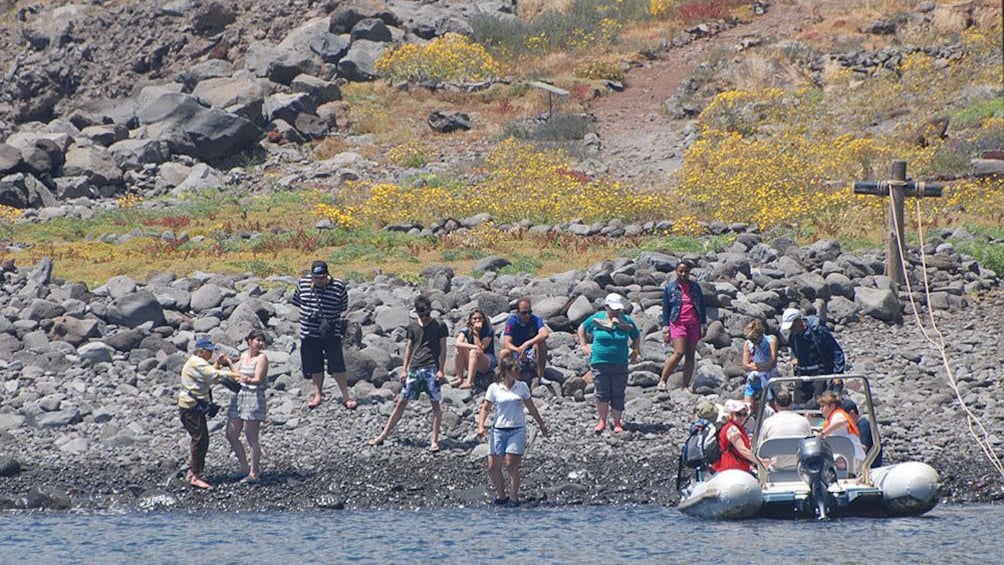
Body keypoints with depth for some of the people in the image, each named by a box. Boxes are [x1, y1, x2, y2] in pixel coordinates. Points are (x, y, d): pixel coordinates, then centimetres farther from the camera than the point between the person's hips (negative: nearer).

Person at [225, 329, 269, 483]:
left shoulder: (261, 358, -9)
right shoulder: (243, 355, 11)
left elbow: (258, 379, -20)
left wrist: (247, 380, -36)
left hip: (254, 398, -8)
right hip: (238, 396, 8)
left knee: (251, 438, -6)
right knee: (231, 435, 9)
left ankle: (254, 472, 4)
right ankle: (244, 468, 22)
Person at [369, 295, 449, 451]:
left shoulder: (439, 326, 1)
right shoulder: (413, 327, 11)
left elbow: (443, 349, 0)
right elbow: (408, 348, 14)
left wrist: (441, 370, -7)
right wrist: (404, 369, 8)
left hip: (431, 368, -3)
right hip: (414, 368, 3)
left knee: (435, 404, -3)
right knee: (402, 402, 5)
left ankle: (434, 441, 2)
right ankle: (384, 435, 9)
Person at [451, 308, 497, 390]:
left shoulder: (488, 331, -9)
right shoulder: (466, 331, -1)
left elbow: (481, 348, -19)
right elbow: (458, 343, -21)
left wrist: (476, 332, -20)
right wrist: (474, 347, -33)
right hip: (471, 362, 4)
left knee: (474, 352, -34)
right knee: (459, 349, -22)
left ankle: (469, 382, -44)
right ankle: (459, 379, -24)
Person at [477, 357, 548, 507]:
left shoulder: (522, 387, 6)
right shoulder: (494, 388, 1)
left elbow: (531, 407, 17)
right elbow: (485, 408, 2)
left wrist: (541, 424, 23)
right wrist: (481, 426, -12)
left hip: (517, 430, 0)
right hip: (498, 430, 0)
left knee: (512, 464, -12)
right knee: (493, 466, -1)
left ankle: (513, 498, -3)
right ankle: (501, 495, 18)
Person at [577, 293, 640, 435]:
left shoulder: (627, 321, 5)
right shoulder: (597, 318, 2)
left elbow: (637, 337, 21)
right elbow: (582, 328, 17)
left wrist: (635, 351, 9)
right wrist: (583, 345, 8)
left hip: (620, 364, 1)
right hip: (599, 363, -1)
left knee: (618, 395, 2)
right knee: (602, 393, -1)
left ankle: (617, 423, 12)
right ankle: (602, 421, 11)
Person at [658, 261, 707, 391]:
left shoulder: (695, 287, 12)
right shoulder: (670, 288, 5)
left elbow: (702, 306, 15)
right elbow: (665, 309, 6)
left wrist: (703, 325, 9)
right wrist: (666, 329, 0)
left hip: (693, 324, 4)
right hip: (677, 323, -4)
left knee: (690, 356, 1)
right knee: (679, 353, -18)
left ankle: (686, 386, 4)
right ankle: (662, 381, -12)